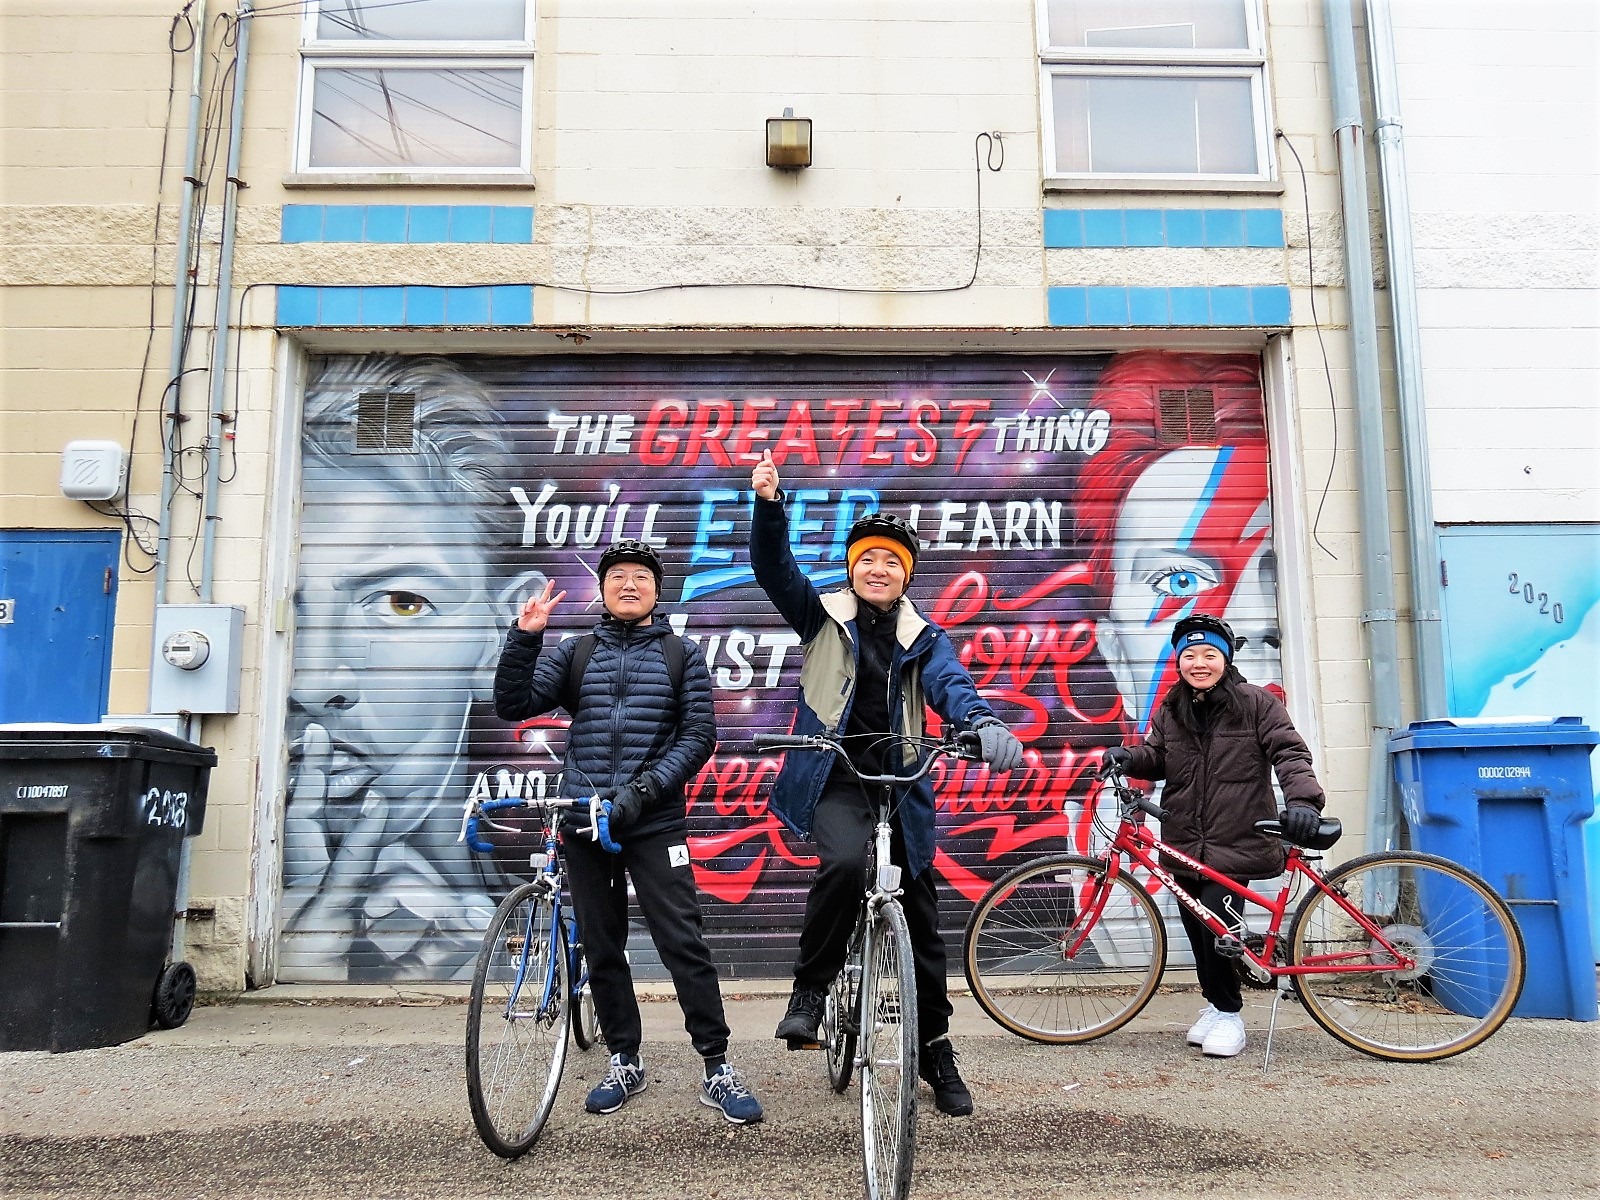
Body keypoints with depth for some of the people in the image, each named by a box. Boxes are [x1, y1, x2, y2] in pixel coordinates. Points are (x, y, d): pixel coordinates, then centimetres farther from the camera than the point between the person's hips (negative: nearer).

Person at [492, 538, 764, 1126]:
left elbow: (699, 735, -2)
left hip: (654, 822, -3)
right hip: (584, 821, 3)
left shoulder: (682, 655, 6)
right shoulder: (574, 653, 11)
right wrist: (524, 637, -12)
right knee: (602, 950, 10)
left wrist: (646, 788, -15)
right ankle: (625, 1062, 24)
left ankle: (718, 1068, 3)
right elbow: (513, 705, 1)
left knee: (684, 944, -7)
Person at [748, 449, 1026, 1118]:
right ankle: (810, 988, -13)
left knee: (921, 919, 10)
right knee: (846, 860, -35)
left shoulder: (922, 638, 7)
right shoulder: (823, 617, 5)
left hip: (900, 785, 3)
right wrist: (769, 506, -28)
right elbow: (774, 568, -9)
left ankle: (936, 1049, 29)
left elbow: (950, 684, -12)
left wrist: (983, 723, -34)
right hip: (833, 779, -3)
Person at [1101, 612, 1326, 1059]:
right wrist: (1129, 756, -6)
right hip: (1186, 841, 5)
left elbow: (1289, 753, -7)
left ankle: (1228, 1013, 5)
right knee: (1196, 925, 7)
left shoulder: (1256, 703, -1)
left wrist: (1303, 800, -23)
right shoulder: (1171, 710, 10)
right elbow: (1157, 757, 17)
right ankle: (1214, 1002, 28)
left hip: (1236, 840, -4)